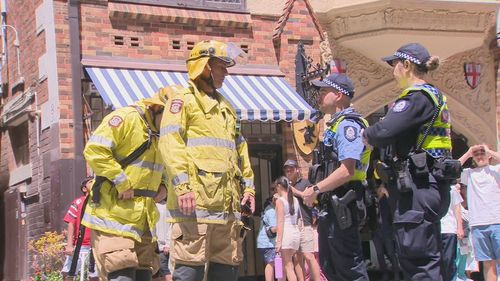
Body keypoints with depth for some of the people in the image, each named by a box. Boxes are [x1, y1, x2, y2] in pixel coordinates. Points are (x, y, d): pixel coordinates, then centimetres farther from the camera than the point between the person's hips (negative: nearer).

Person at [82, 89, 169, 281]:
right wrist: (122, 183, -21)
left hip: (142, 220, 9)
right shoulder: (126, 118, -12)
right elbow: (94, 150, -21)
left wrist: (162, 185, 8)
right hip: (113, 216, -9)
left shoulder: (160, 134, 16)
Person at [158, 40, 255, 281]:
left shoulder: (225, 107, 27)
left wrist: (248, 187, 17)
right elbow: (170, 143, -12)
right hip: (195, 201, -8)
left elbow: (240, 150, 28)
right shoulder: (184, 99, 1)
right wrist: (182, 186, -22)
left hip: (227, 204, 8)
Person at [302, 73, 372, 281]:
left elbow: (347, 171, -25)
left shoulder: (348, 125, -14)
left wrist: (316, 189, -18)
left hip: (342, 206, -11)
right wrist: (315, 191, 11)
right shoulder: (335, 125, 18)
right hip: (330, 206, 11)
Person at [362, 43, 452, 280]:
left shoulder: (418, 97, -13)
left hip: (417, 188, -11)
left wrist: (367, 135, -3)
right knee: (427, 258, 14)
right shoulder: (433, 96, 20)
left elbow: (385, 131, -24)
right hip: (428, 186, 11)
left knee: (418, 262, -9)